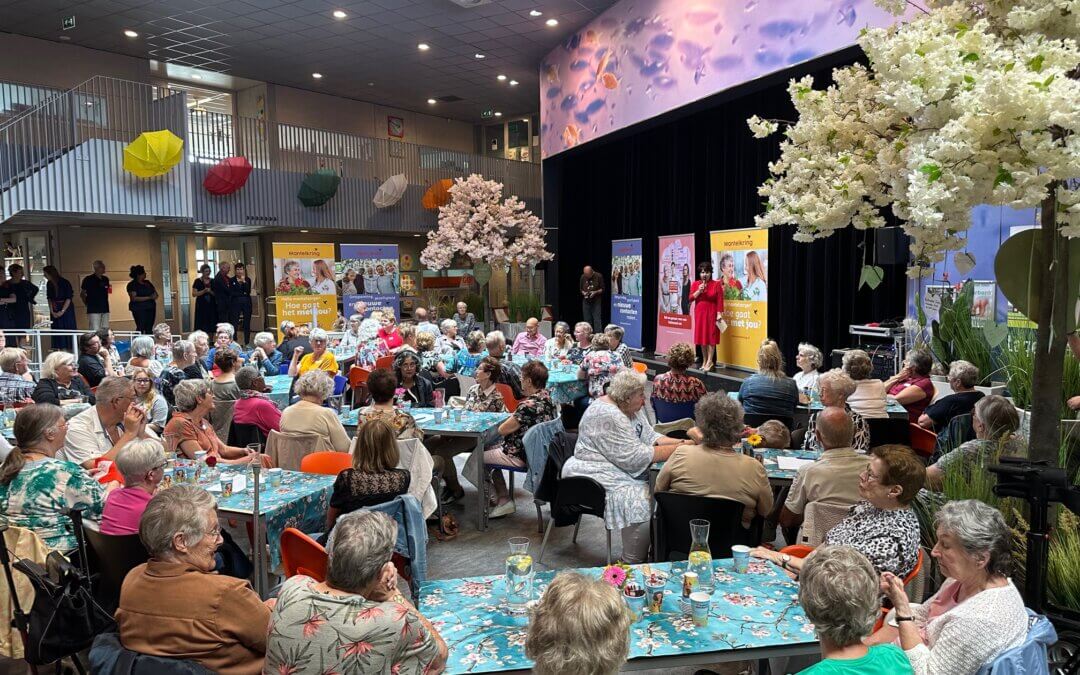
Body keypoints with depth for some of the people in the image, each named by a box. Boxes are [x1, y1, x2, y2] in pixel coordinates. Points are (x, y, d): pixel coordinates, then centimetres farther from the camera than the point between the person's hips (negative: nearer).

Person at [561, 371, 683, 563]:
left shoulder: (631, 408, 8)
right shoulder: (607, 415, -22)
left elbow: (650, 437, 9)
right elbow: (634, 457, -24)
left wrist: (680, 443, -6)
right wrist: (675, 450, -19)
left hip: (623, 471, 10)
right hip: (598, 474, -10)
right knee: (641, 503, -27)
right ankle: (632, 565, -13)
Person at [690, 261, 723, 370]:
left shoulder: (716, 284, -5)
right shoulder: (695, 284, 5)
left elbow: (720, 301, -7)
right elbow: (690, 298, 0)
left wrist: (719, 313, -14)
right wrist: (699, 291, -14)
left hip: (712, 313, -3)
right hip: (700, 313, 4)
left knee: (711, 337, -4)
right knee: (702, 337, 6)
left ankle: (710, 361, -2)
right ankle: (704, 360, 14)